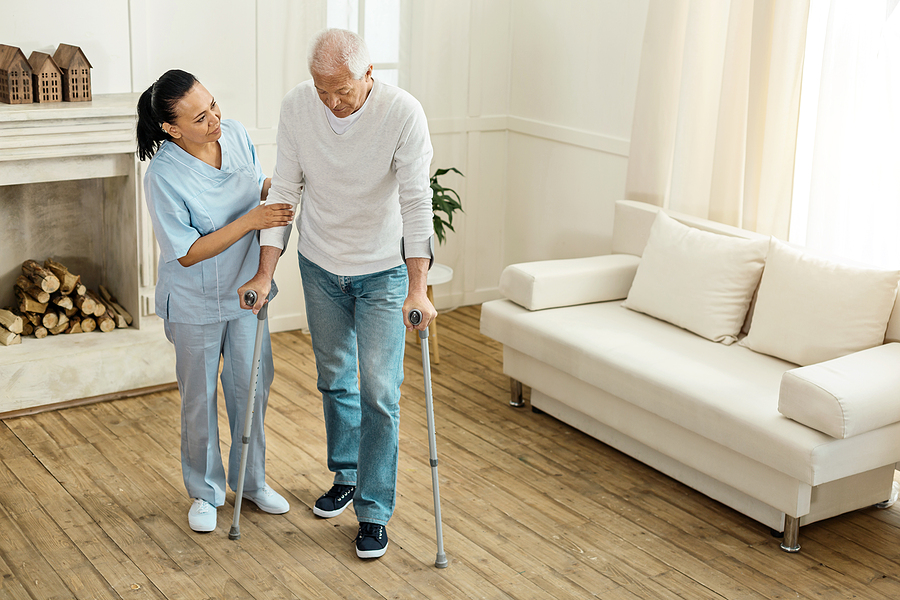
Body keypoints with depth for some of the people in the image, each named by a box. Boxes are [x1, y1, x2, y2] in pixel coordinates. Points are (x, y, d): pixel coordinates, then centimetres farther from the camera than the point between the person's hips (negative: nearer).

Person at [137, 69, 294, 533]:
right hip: (196, 304, -5)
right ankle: (205, 492, 31)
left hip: (244, 290, 5)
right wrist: (249, 221, -30)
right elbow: (189, 253, -24)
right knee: (200, 398, 11)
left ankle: (251, 480, 36)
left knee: (251, 385, 16)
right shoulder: (163, 176, -26)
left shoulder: (235, 134, -10)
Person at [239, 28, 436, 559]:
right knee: (335, 380, 17)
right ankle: (347, 476, 38)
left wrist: (418, 288, -29)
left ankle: (375, 511, 9)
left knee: (380, 393, -3)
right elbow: (284, 190, -7)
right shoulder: (298, 106, -14)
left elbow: (416, 200, -23)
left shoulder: (403, 112, -24)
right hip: (320, 266, 4)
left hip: (383, 273, -3)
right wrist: (265, 273, -10)